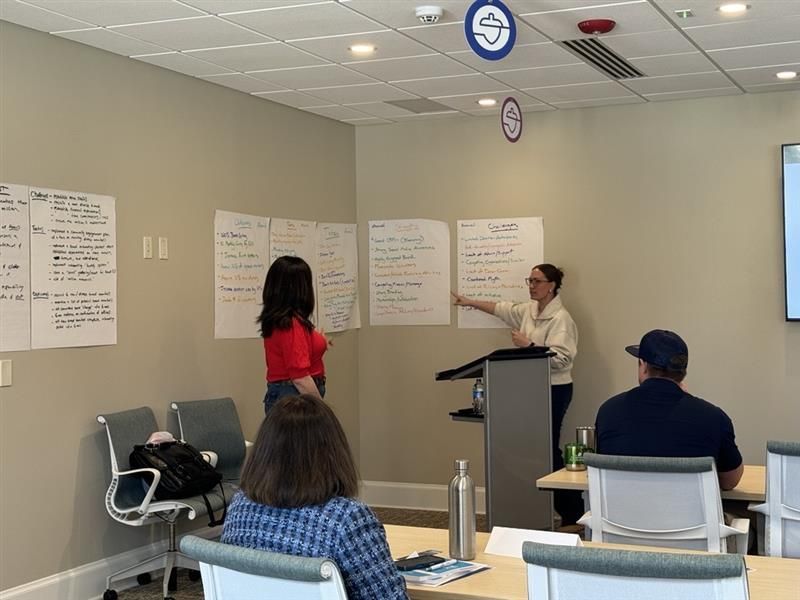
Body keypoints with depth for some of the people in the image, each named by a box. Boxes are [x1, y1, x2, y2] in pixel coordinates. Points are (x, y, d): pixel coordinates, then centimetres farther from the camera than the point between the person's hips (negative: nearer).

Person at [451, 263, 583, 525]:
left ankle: (572, 512, 4)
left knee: (548, 447, -7)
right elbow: (501, 308, 27)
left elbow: (559, 359, -24)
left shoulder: (560, 318, -15)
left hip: (554, 389, -8)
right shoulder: (529, 310, 10)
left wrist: (528, 345, -23)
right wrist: (470, 302, 33)